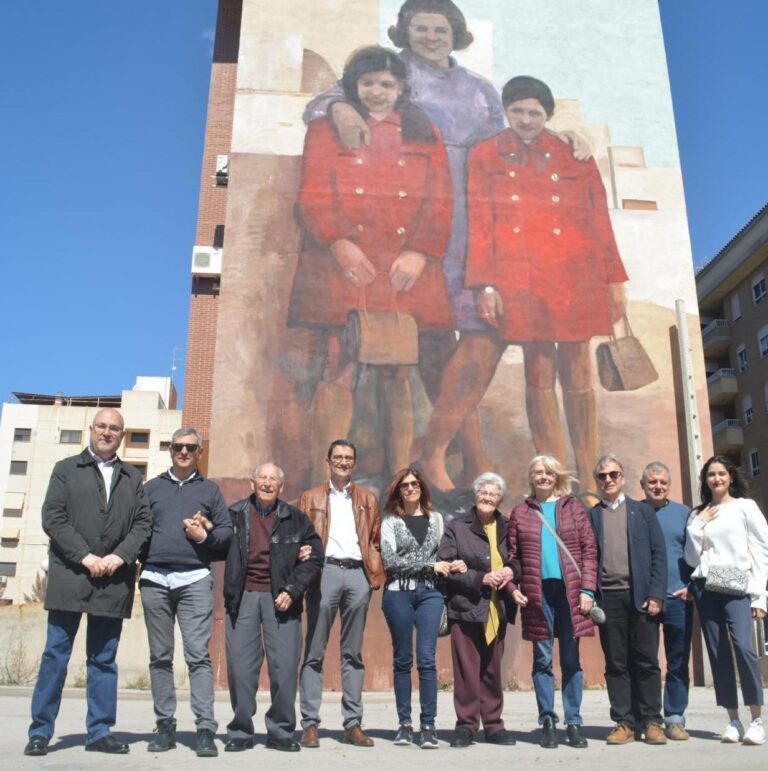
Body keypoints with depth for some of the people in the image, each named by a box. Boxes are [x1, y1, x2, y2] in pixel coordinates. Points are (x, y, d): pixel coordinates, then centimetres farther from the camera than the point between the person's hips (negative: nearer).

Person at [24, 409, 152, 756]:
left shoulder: (133, 478, 15)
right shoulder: (66, 469, 9)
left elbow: (143, 522, 7)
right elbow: (52, 517, -2)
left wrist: (119, 556, -9)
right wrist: (85, 557, -12)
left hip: (113, 581, 2)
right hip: (70, 576, -2)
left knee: (104, 659, 7)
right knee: (56, 655, 2)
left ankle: (100, 732, 13)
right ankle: (40, 731, 11)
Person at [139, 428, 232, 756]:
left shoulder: (209, 489, 13)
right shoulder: (151, 487, 16)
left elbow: (226, 530, 8)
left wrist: (204, 536, -9)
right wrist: (142, 558, -3)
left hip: (194, 580, -2)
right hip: (154, 580, 2)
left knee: (198, 655, -8)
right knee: (160, 656, 7)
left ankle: (205, 728, -6)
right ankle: (165, 725, 15)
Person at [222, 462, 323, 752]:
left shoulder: (295, 518, 7)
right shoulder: (235, 515, 7)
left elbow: (315, 556, 3)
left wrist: (293, 590, -6)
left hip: (280, 598, 0)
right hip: (243, 597, 0)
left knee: (285, 666, -2)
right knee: (240, 666, 2)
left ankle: (281, 731, 12)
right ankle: (240, 731, 15)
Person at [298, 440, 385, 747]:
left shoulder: (367, 499, 18)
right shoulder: (311, 497, 14)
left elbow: (375, 541, 14)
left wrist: (375, 573, 1)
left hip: (358, 573, 2)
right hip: (324, 572, -2)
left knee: (353, 653, 6)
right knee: (315, 652, -1)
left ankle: (353, 724, 11)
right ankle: (310, 724, 5)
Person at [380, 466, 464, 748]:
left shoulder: (436, 519, 13)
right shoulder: (390, 521, 3)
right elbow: (390, 560, -8)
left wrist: (452, 565, -2)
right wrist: (430, 565, -9)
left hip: (430, 593, 1)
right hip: (399, 594, -1)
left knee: (427, 659, -6)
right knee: (402, 660, 6)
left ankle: (428, 726, 0)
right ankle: (405, 723, 16)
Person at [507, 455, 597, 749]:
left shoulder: (573, 506, 9)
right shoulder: (520, 512, 10)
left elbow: (589, 549, 4)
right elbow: (512, 555, 9)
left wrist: (587, 589, -4)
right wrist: (512, 587, -4)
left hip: (570, 591, 0)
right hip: (537, 592, 0)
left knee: (571, 660, 5)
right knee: (542, 660, 3)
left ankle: (573, 723, 12)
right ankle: (547, 722, 11)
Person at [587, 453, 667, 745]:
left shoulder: (643, 511, 10)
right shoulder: (590, 516, 10)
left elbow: (659, 553, 4)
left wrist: (656, 594, -6)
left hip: (641, 595, 0)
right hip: (608, 597, 1)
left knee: (647, 661, 3)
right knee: (616, 663, 4)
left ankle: (651, 722, 12)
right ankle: (624, 722, 10)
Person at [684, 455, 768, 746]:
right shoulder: (697, 514, 14)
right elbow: (692, 558, 10)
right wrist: (697, 526, -2)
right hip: (705, 588, 3)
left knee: (743, 646, -20)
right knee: (718, 654, 2)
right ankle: (733, 721, 8)